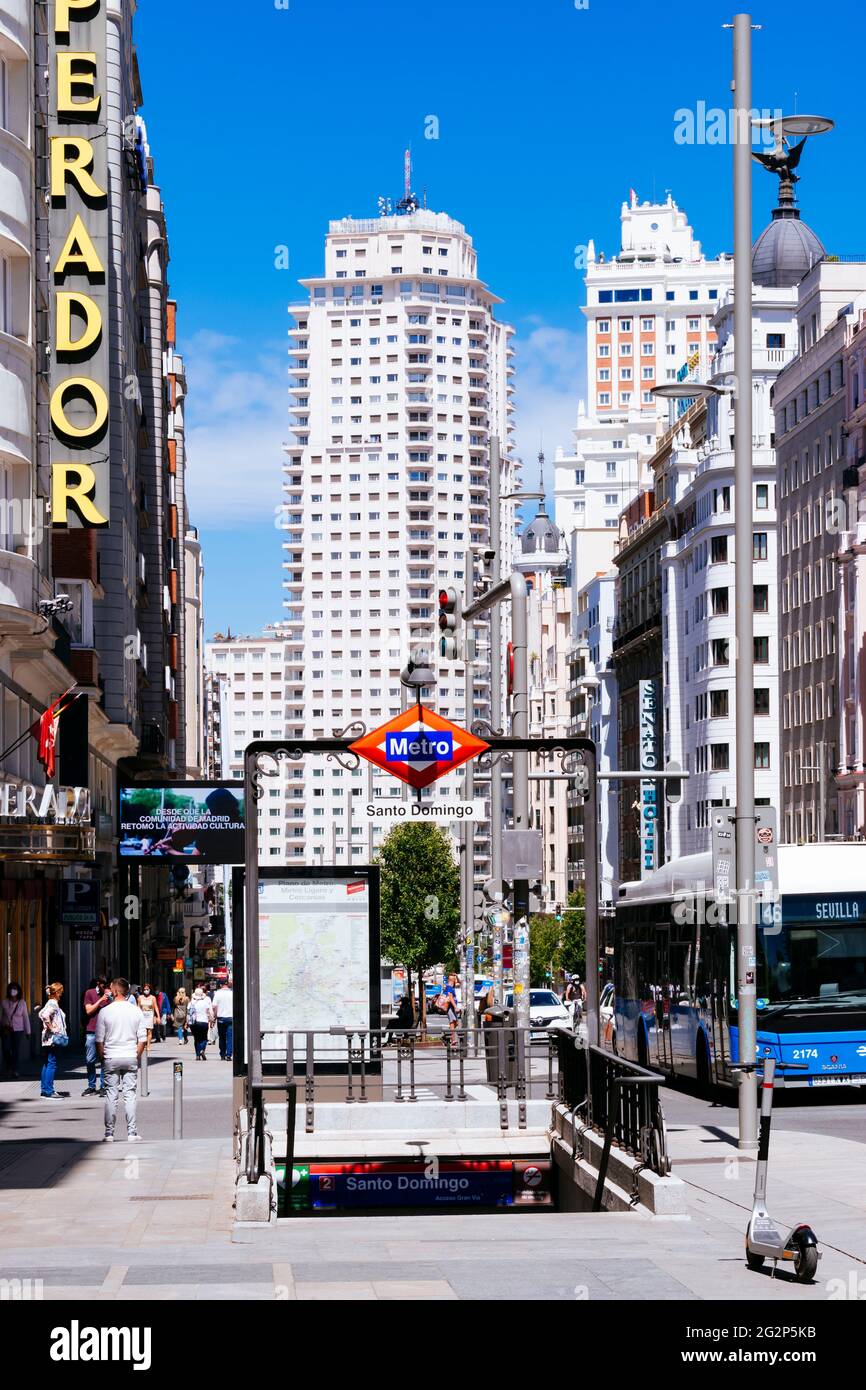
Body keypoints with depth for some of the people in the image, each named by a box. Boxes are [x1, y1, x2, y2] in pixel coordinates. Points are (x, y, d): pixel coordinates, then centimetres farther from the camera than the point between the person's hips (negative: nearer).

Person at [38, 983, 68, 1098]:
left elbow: (41, 1013, 24)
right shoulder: (53, 1004, -15)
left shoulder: (52, 1003, 15)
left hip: (48, 1039, 11)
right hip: (52, 1038, -11)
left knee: (47, 1064, 12)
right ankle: (49, 1091, -10)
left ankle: (45, 1090, 17)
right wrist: (51, 1027, -20)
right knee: (52, 1064, -9)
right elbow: (45, 1015, -30)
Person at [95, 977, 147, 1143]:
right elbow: (142, 1040, 0)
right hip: (130, 1057, 1)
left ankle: (109, 1133, 6)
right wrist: (136, 1056, 11)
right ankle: (132, 1133, 2)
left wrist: (102, 1058, 9)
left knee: (111, 1095, 4)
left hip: (111, 1058, -1)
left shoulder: (105, 1012, -6)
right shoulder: (136, 1011, 0)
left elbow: (99, 1041, -4)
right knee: (130, 1095, 4)